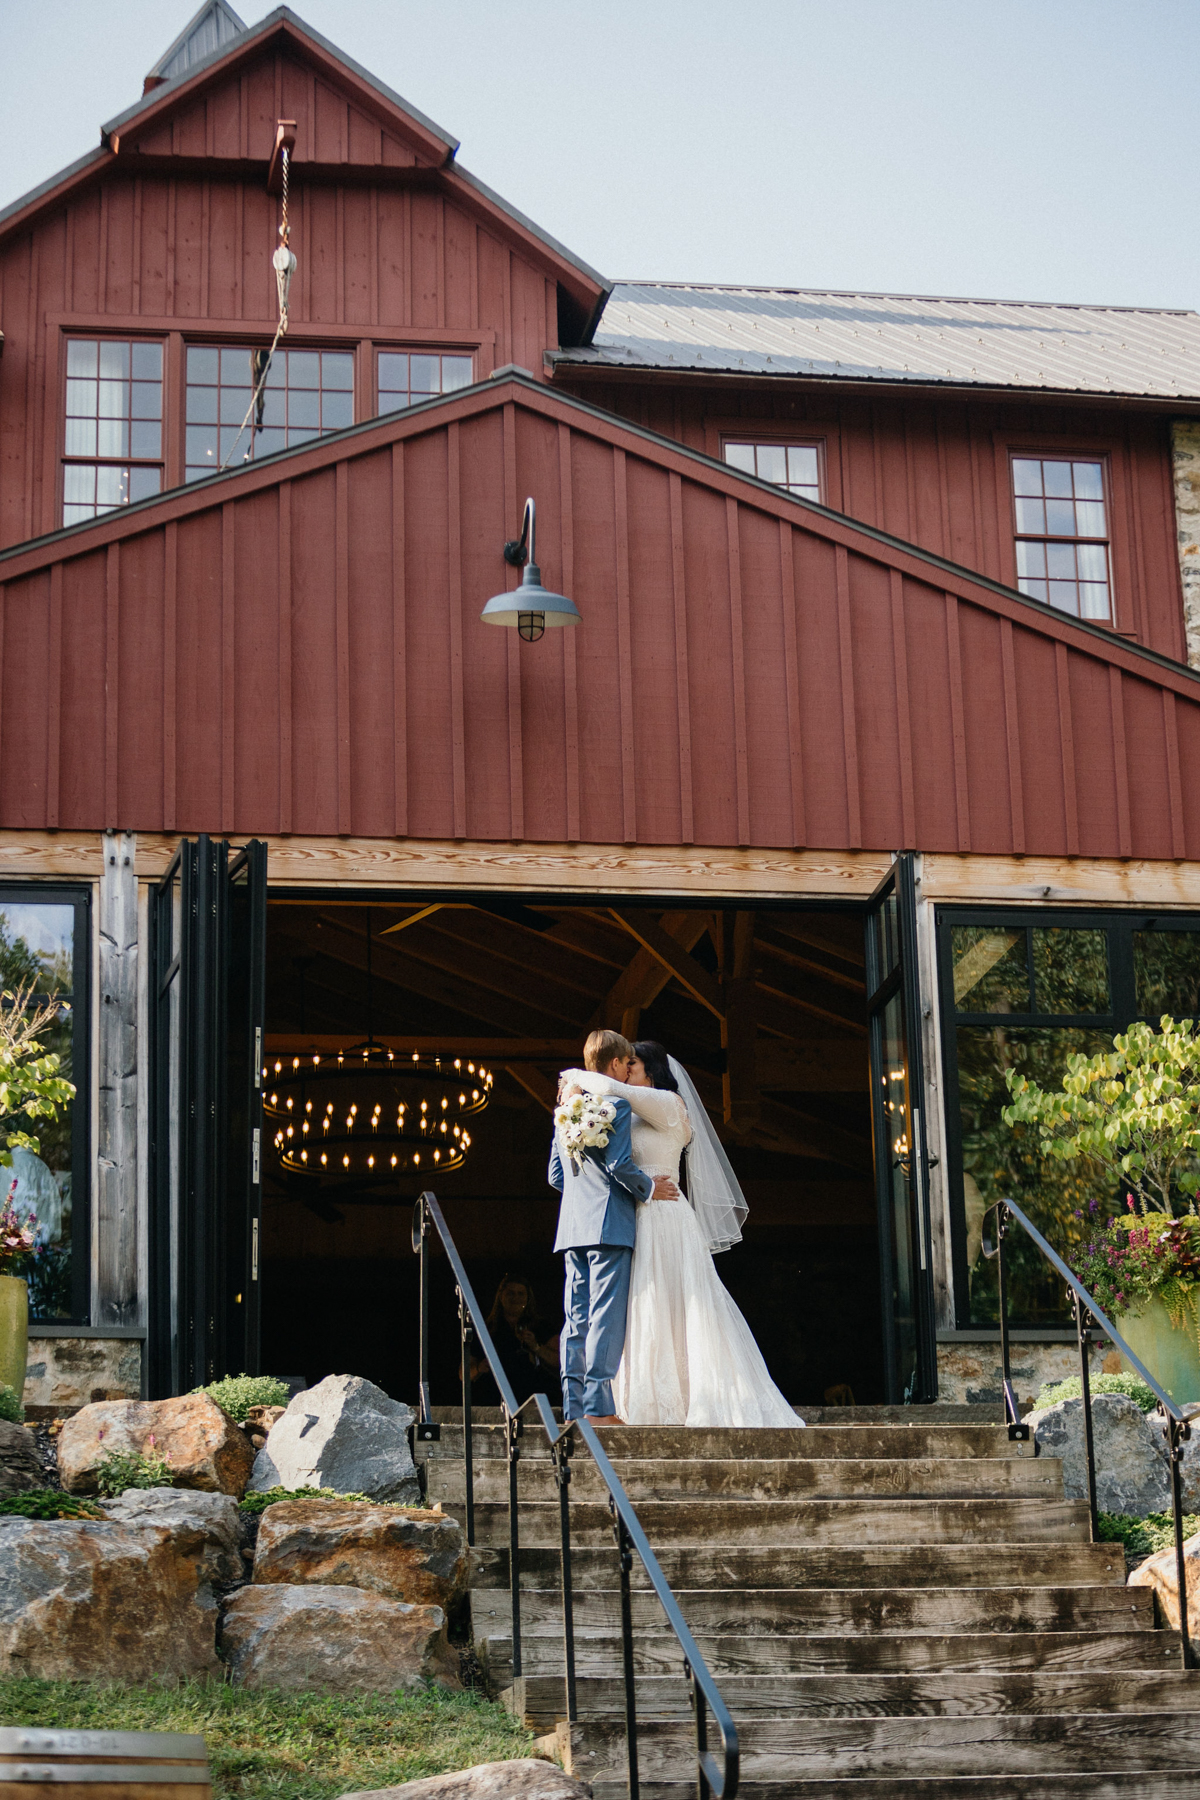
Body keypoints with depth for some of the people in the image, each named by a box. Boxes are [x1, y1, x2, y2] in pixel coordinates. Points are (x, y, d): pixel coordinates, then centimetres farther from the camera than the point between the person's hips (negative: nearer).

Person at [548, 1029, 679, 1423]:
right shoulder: (617, 1104, -6)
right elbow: (619, 1164, -16)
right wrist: (648, 1189, -1)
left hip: (573, 1227, 8)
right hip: (609, 1226, -8)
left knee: (577, 1319, 6)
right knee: (606, 1317, -8)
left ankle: (575, 1408, 5)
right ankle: (598, 1406, -12)